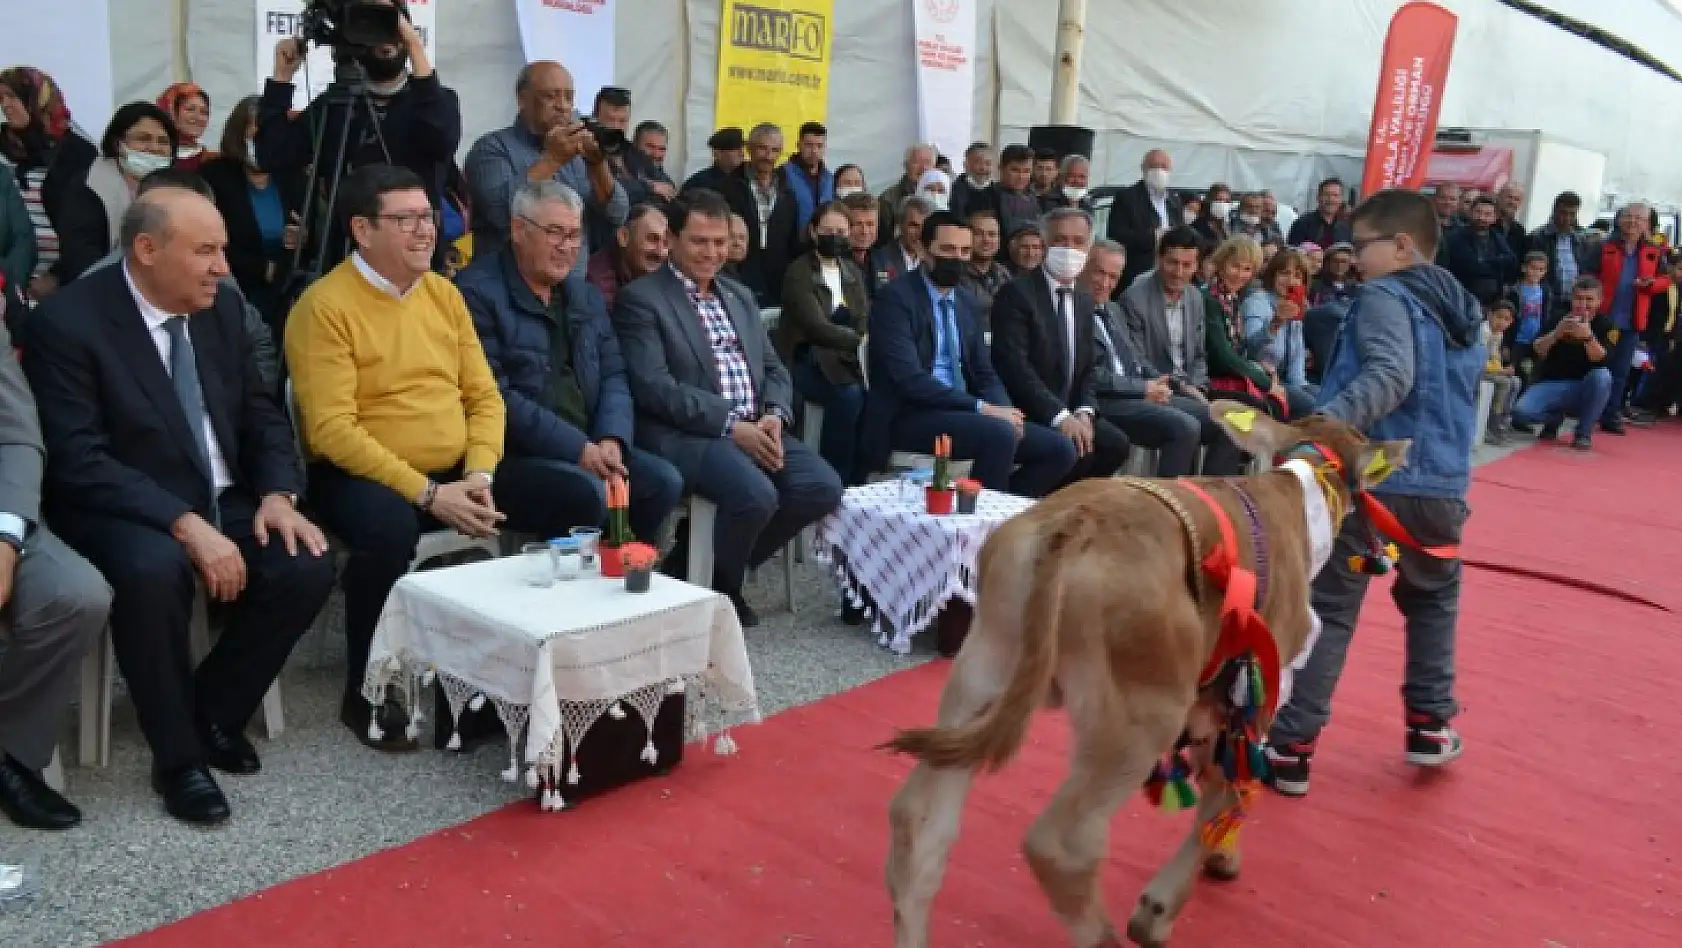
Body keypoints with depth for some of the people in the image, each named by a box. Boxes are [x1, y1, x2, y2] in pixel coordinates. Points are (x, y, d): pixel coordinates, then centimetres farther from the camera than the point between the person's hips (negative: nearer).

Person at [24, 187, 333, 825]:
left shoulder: (222, 308, 3)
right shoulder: (68, 322, -15)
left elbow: (261, 412, 10)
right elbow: (78, 461, -21)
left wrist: (277, 494, -9)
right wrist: (185, 525, -31)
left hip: (223, 502, 6)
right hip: (123, 510, -5)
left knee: (308, 567, -18)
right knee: (154, 573, -36)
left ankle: (214, 710, 5)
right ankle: (178, 756, -15)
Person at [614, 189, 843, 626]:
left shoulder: (740, 295, 20)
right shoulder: (641, 298, -3)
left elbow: (773, 368, 18)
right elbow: (654, 387, -13)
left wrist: (774, 415, -5)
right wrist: (730, 425, -19)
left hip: (754, 428, 7)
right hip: (685, 433, -7)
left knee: (824, 486, -14)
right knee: (756, 494, -32)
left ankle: (720, 566, 5)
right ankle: (714, 588, -1)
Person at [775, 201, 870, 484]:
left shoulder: (853, 273, 18)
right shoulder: (798, 273, -3)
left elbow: (865, 321, 9)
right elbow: (817, 327, -14)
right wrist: (860, 340, -23)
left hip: (842, 358, 5)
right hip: (804, 362, -5)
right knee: (848, 395, -32)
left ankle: (856, 479, -15)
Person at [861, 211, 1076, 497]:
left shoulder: (965, 302, 16)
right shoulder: (895, 297, -8)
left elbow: (984, 373, 16)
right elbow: (909, 377, -19)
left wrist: (1004, 410, -6)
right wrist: (981, 408, -22)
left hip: (962, 413, 8)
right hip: (908, 416, -8)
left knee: (1059, 449, -6)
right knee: (999, 433, -32)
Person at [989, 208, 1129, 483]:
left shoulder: (1084, 301, 16)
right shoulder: (1016, 293, -9)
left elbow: (1087, 368, 17)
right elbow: (1014, 364, -19)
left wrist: (1084, 412, -4)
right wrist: (1059, 416, -23)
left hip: (1067, 412, 7)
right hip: (1025, 411, -7)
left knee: (1115, 444, -14)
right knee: (1071, 448, -29)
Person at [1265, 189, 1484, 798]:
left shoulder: (1385, 296, -5)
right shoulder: (1467, 314, 19)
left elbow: (1390, 376, -24)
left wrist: (1326, 424, -36)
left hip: (1368, 478, -7)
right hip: (1442, 485, 7)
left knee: (1326, 611, 0)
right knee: (1434, 601, 29)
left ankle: (1292, 746, 1)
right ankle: (1430, 725, 31)